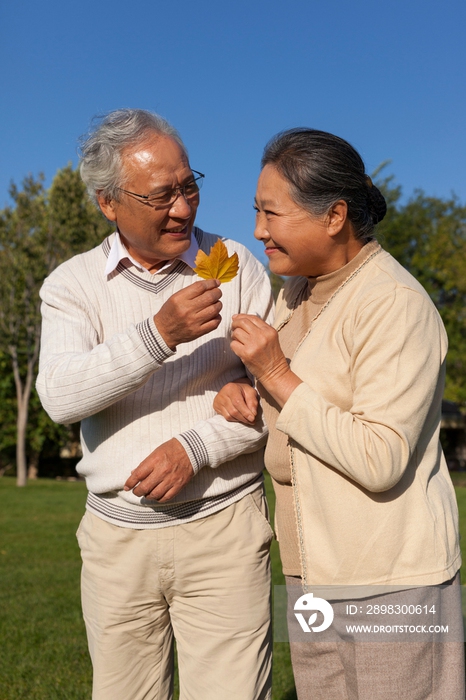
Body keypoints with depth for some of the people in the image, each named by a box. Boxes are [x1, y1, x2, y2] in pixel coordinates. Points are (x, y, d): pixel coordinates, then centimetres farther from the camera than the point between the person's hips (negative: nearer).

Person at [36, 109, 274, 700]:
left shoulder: (236, 267, 0)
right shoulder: (73, 284, 1)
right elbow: (60, 396, -14)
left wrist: (196, 447, -15)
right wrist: (159, 335, -27)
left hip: (223, 530, -1)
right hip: (115, 536, 2)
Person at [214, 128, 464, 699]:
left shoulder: (395, 305, -18)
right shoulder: (294, 294, 9)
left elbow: (380, 462, -23)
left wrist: (278, 376, -21)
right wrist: (238, 392, -3)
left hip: (389, 584, -8)